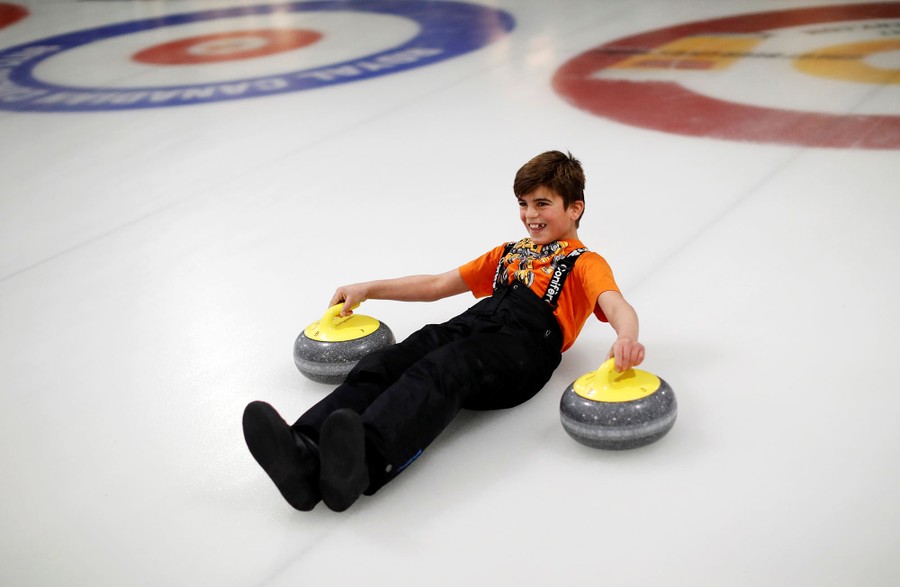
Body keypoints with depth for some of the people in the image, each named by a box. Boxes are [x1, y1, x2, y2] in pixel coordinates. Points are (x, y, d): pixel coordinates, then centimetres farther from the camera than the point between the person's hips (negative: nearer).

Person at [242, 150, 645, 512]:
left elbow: (615, 305, -3)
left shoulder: (585, 263, 19)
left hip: (526, 339, -6)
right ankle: (306, 451, -49)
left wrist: (626, 337, -28)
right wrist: (367, 290, 33)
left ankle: (365, 460, -63)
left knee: (441, 372, -38)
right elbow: (436, 286, 40)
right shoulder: (508, 254, 39)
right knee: (384, 364, -24)